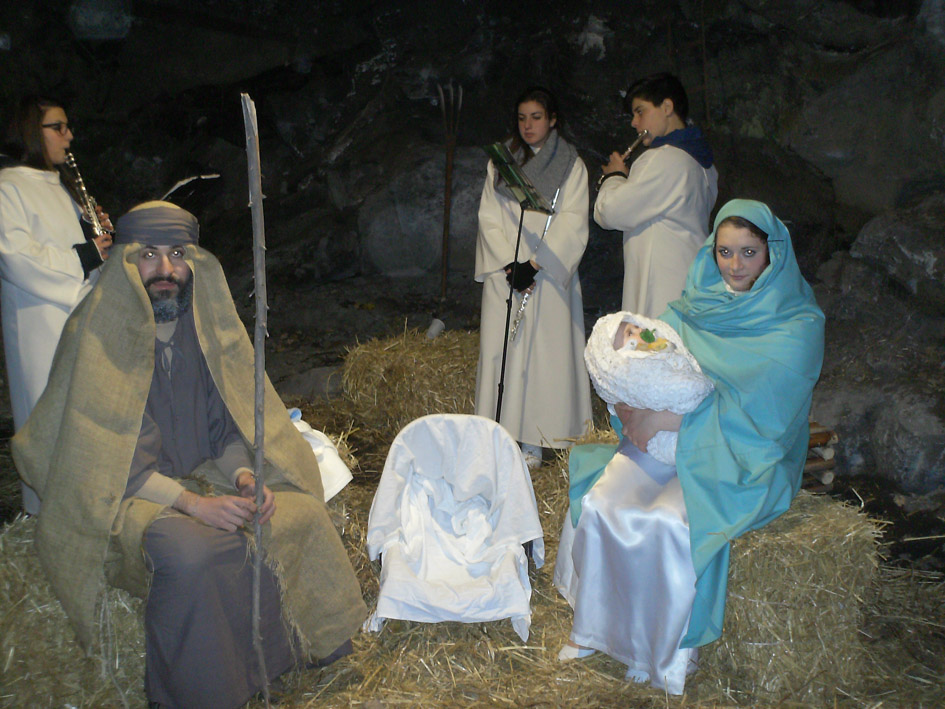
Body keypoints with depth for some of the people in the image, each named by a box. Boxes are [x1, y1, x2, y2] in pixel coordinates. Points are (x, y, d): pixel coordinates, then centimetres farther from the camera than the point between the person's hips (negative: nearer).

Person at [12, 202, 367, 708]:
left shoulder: (205, 325, 2)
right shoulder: (96, 335, -14)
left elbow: (229, 425, 5)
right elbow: (102, 454, -18)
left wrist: (245, 476, -17)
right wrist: (193, 502, -27)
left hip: (205, 479, 6)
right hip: (125, 496, -5)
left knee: (303, 513, -13)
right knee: (189, 555, -34)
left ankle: (308, 643, 10)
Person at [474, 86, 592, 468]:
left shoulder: (570, 165, 4)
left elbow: (572, 224, -5)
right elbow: (489, 218, 5)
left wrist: (535, 265, -14)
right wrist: (509, 264, -9)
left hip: (548, 275, -2)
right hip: (503, 274, 3)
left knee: (542, 350, -4)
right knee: (500, 350, 0)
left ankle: (532, 441, 0)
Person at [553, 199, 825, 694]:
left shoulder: (797, 324, -8)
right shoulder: (695, 305, 9)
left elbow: (758, 406, -18)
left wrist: (671, 417, -23)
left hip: (738, 456, -4)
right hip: (665, 440, 5)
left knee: (669, 523, -30)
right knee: (599, 507, -19)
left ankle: (667, 651, -7)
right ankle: (596, 627, 1)